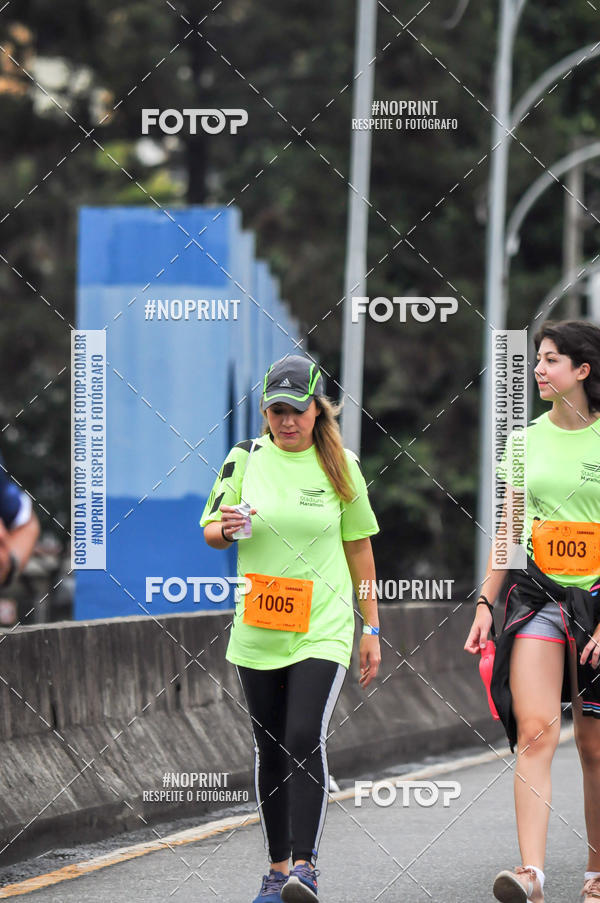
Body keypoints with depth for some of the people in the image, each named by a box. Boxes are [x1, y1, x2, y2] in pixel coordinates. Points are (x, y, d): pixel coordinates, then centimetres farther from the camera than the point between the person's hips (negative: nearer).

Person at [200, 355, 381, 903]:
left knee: (305, 740, -17)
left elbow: (359, 548, 9)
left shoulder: (340, 467, 1)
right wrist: (226, 528, -15)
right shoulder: (246, 459, 3)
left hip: (322, 628, -2)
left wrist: (372, 629, 9)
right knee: (270, 749, 9)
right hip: (256, 628, 2)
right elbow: (210, 531, 10)